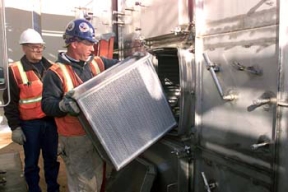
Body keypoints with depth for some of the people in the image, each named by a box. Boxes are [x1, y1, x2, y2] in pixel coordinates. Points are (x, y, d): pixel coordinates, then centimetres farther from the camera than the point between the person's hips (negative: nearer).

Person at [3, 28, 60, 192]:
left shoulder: (50, 67, 5)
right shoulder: (15, 70, -6)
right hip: (29, 124, -3)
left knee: (52, 158, 16)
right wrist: (15, 126, -7)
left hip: (50, 121, 3)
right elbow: (10, 101, -5)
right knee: (31, 161, 10)